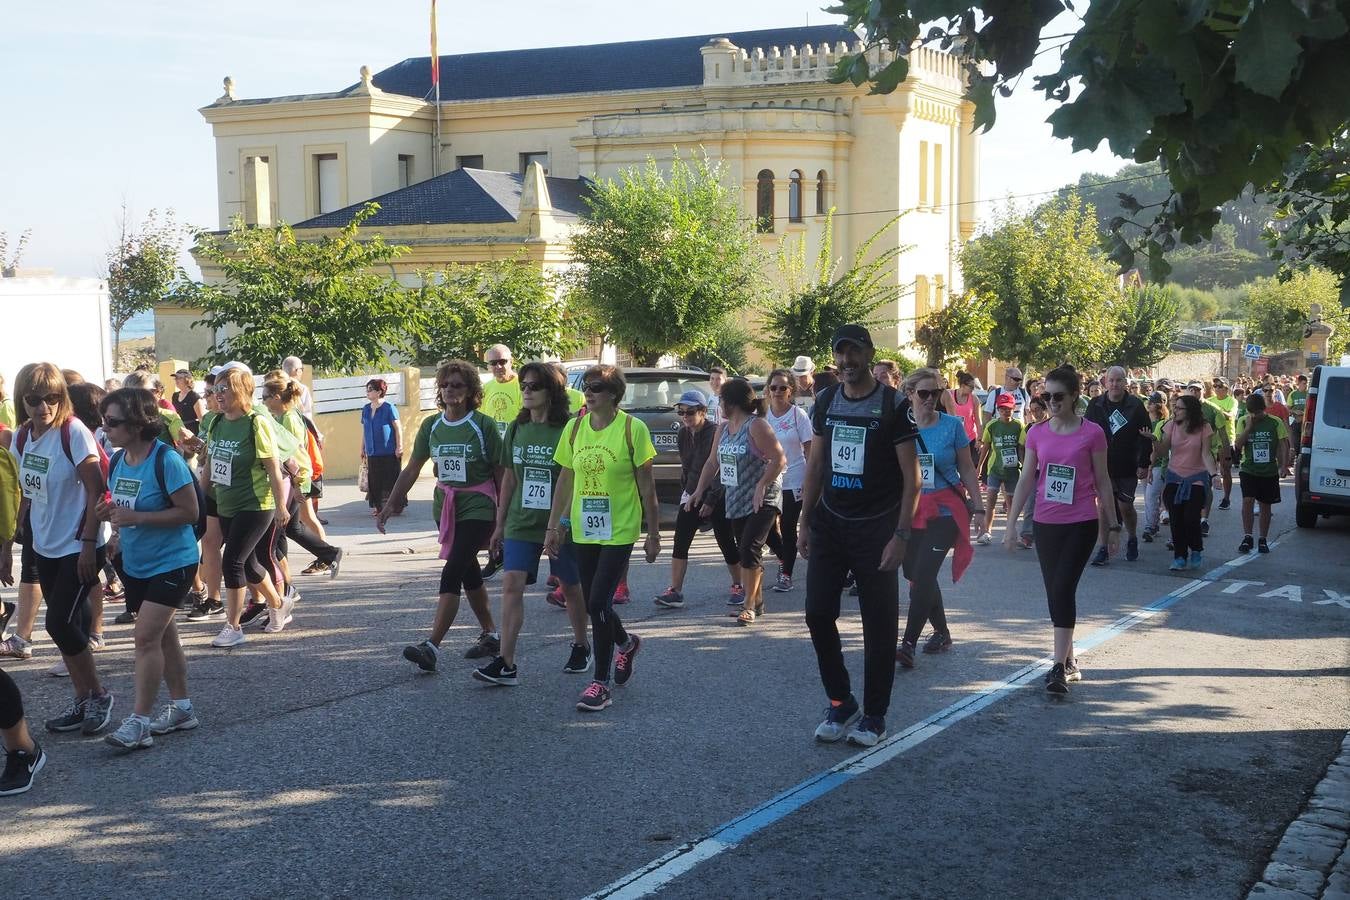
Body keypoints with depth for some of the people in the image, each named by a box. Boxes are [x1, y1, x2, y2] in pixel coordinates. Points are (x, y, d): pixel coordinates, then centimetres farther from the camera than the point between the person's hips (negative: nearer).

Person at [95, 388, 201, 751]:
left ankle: (138, 722, -9)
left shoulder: (166, 461, -20)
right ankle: (181, 708, 27)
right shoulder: (117, 460, 3)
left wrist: (136, 517, -27)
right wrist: (109, 512, -7)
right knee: (162, 636, 15)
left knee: (146, 637, -13)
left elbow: (189, 512, -20)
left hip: (171, 563, -8)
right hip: (136, 564, 8)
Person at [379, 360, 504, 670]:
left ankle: (432, 646, -20)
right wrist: (390, 505, 1)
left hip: (477, 507, -6)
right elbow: (411, 469, 8)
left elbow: (502, 473, -6)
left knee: (451, 574, -16)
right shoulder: (432, 426, 4)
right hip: (445, 506, 6)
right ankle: (491, 636, 30)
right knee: (469, 574, 15)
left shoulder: (483, 425, -10)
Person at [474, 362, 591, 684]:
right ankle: (506, 664, -10)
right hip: (522, 524, 4)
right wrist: (500, 524, 13)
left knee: (571, 587, 13)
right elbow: (509, 479, 13)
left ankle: (581, 647, 35)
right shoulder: (517, 429, 6)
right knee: (511, 584, -9)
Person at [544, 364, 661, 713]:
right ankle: (626, 643, 43)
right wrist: (553, 527, 8)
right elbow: (565, 481, 10)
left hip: (619, 530, -5)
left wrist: (653, 534, -3)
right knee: (594, 605, 12)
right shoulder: (574, 428, 3)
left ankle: (601, 683, 0)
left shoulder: (633, 429, -9)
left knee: (598, 603, -12)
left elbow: (646, 485, -5)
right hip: (583, 530, 5)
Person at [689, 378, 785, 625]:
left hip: (762, 501, -8)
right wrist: (700, 489, 10)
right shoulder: (723, 428, 11)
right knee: (745, 550, 11)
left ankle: (749, 605, -9)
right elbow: (713, 461, 18)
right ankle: (757, 601, 22)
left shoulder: (757, 426, -14)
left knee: (750, 550, -15)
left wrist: (761, 486, -23)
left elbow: (779, 459, -18)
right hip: (735, 501, 8)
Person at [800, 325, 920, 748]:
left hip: (875, 529, -5)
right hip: (829, 523, 5)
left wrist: (900, 535, -16)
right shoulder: (826, 401, 6)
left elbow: (911, 476, -10)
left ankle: (874, 715, 15)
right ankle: (840, 703, 19)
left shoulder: (893, 405, -9)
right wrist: (805, 522, 8)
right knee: (818, 613, 2)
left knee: (879, 624, 2)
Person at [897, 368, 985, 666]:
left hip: (944, 511, -3)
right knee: (916, 576, 10)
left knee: (923, 575, -13)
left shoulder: (952, 425, -4)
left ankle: (908, 644, -15)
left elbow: (967, 470, 4)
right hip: (910, 510, 4)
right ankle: (942, 632, 30)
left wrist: (978, 508, 1)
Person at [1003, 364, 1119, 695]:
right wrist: (1010, 523, 3)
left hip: (1081, 524, -4)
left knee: (1063, 588, -14)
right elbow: (1027, 480, 7)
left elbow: (1102, 482, 1)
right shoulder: (1037, 433, 4)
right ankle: (1070, 660, 23)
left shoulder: (1092, 433, -5)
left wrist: (1113, 526, 3)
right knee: (1055, 592, 9)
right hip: (1046, 524, 4)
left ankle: (1059, 666, -12)